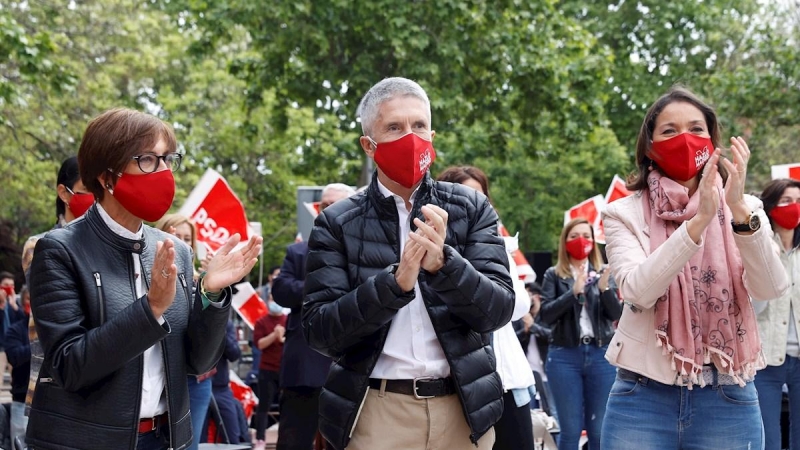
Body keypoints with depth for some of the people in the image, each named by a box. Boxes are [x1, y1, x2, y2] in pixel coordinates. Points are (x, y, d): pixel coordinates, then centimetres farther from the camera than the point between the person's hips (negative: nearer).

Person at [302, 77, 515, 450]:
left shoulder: (472, 209, 3)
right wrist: (395, 282, -22)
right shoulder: (336, 224, -1)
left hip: (463, 407, 2)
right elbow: (319, 331, -8)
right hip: (376, 412, -1)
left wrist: (444, 263, -23)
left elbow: (498, 309, -5)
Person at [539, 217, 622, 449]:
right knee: (570, 430, 0)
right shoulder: (554, 275, 5)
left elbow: (615, 314, 1)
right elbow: (546, 315, -6)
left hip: (601, 355, 2)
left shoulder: (603, 273, 9)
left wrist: (605, 289, -17)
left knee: (599, 430, 5)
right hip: (565, 355, -1)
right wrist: (574, 292, -19)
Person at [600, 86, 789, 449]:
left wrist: (740, 211, -24)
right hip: (643, 398, -1)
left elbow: (770, 289, -11)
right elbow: (638, 290, -17)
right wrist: (699, 221, -26)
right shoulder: (625, 214, 1)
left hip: (728, 400, 1)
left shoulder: (743, 210, 5)